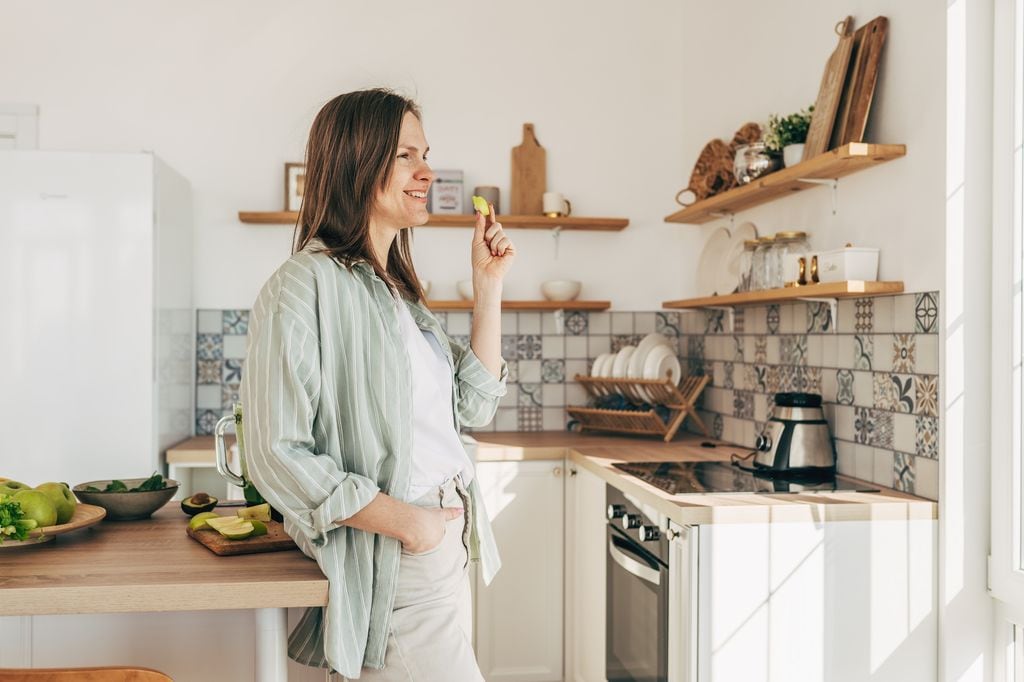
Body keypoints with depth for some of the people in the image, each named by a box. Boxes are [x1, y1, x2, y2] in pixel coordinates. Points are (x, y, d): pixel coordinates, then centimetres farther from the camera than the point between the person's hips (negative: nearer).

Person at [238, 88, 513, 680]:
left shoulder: (398, 289, 11)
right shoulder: (305, 286, -15)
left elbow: (472, 407, 8)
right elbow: (277, 454, -18)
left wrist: (488, 285, 5)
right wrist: (407, 521, -17)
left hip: (448, 546, 8)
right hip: (391, 562, -8)